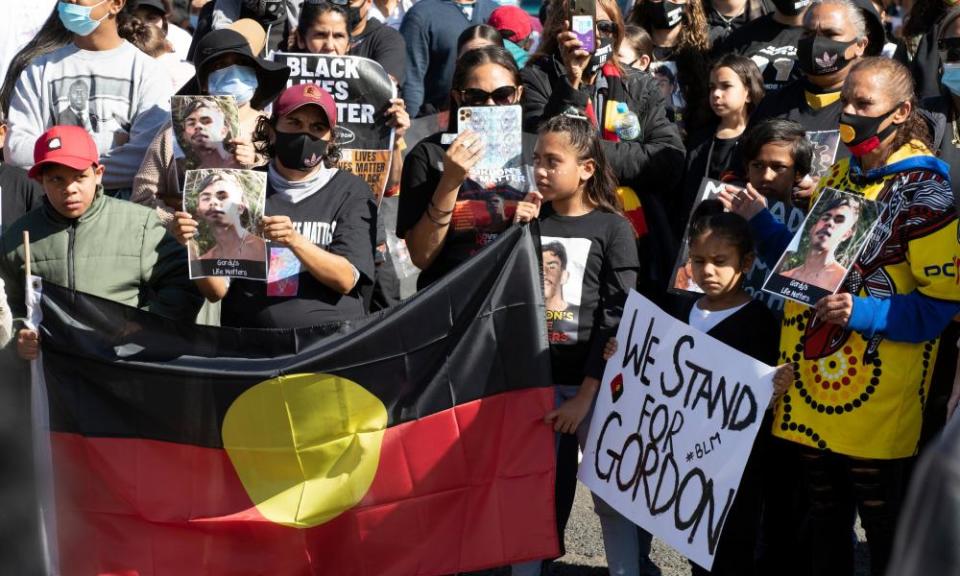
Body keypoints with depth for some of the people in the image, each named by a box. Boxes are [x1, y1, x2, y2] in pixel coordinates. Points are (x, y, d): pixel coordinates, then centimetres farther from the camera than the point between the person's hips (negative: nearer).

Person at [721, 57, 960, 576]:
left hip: (878, 411, -7)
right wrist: (758, 220, 7)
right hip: (812, 396, 7)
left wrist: (860, 314, -25)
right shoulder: (840, 175, 11)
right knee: (823, 530, 17)